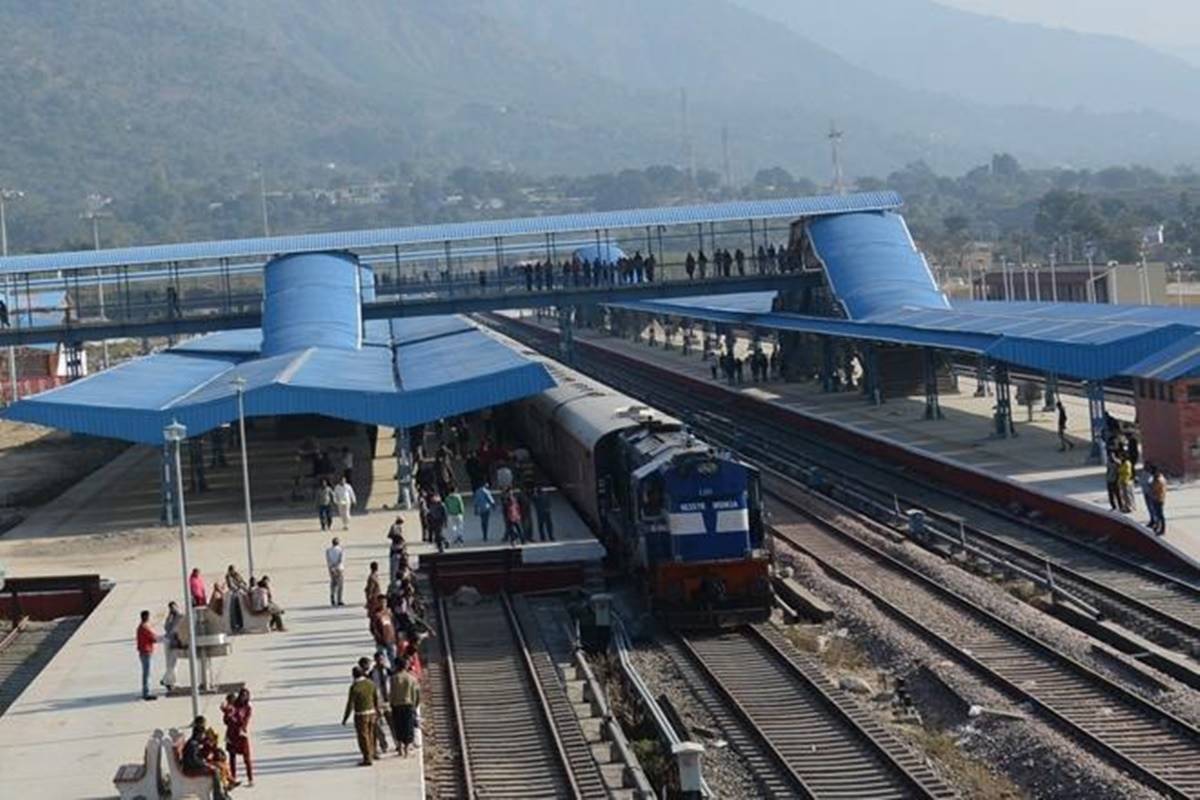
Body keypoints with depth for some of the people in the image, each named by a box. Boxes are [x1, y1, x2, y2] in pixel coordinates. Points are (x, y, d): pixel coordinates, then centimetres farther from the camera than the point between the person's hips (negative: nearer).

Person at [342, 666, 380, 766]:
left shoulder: (354, 687, -17)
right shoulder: (371, 684, 0)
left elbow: (350, 704, -15)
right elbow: (376, 700, 7)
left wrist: (345, 718, -8)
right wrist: (377, 711, 22)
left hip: (361, 715, -6)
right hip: (372, 713, 6)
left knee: (363, 737, 0)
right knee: (370, 736, 17)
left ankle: (367, 759, 1)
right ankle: (371, 756, 26)